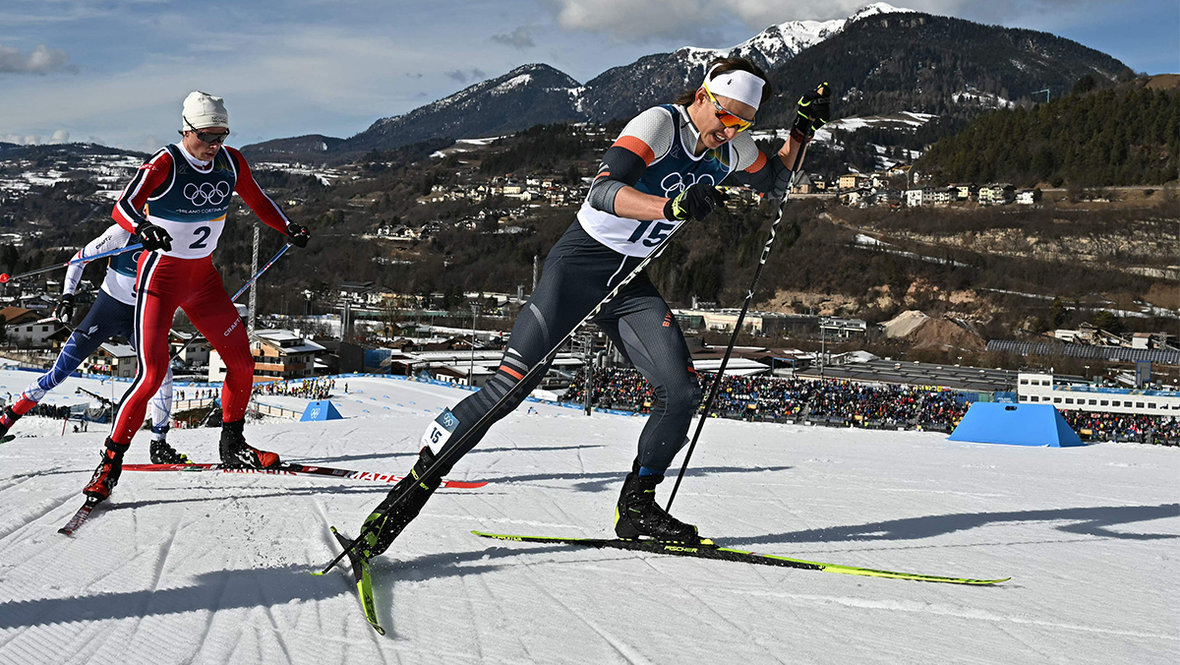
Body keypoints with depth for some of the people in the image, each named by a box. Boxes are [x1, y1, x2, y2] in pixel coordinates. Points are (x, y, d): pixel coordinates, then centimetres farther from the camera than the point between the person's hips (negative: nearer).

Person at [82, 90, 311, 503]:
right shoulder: (164, 165, -18)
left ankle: (233, 447, 24)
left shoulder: (231, 163, -1)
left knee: (241, 361, 4)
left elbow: (258, 201, 16)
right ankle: (110, 463, -1)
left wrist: (288, 228, 0)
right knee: (152, 374, -14)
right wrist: (144, 228, -53)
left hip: (203, 276, 6)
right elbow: (122, 207, -31)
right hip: (162, 274, -6)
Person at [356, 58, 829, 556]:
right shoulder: (659, 124, -19)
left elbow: (774, 184, 24)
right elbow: (604, 191, -34)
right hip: (580, 266, -7)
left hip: (631, 284, 7)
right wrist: (672, 206, -50)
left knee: (681, 392, -7)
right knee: (511, 384, -15)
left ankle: (636, 507, 10)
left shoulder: (730, 149, 3)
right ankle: (415, 484, -6)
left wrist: (802, 132, 7)